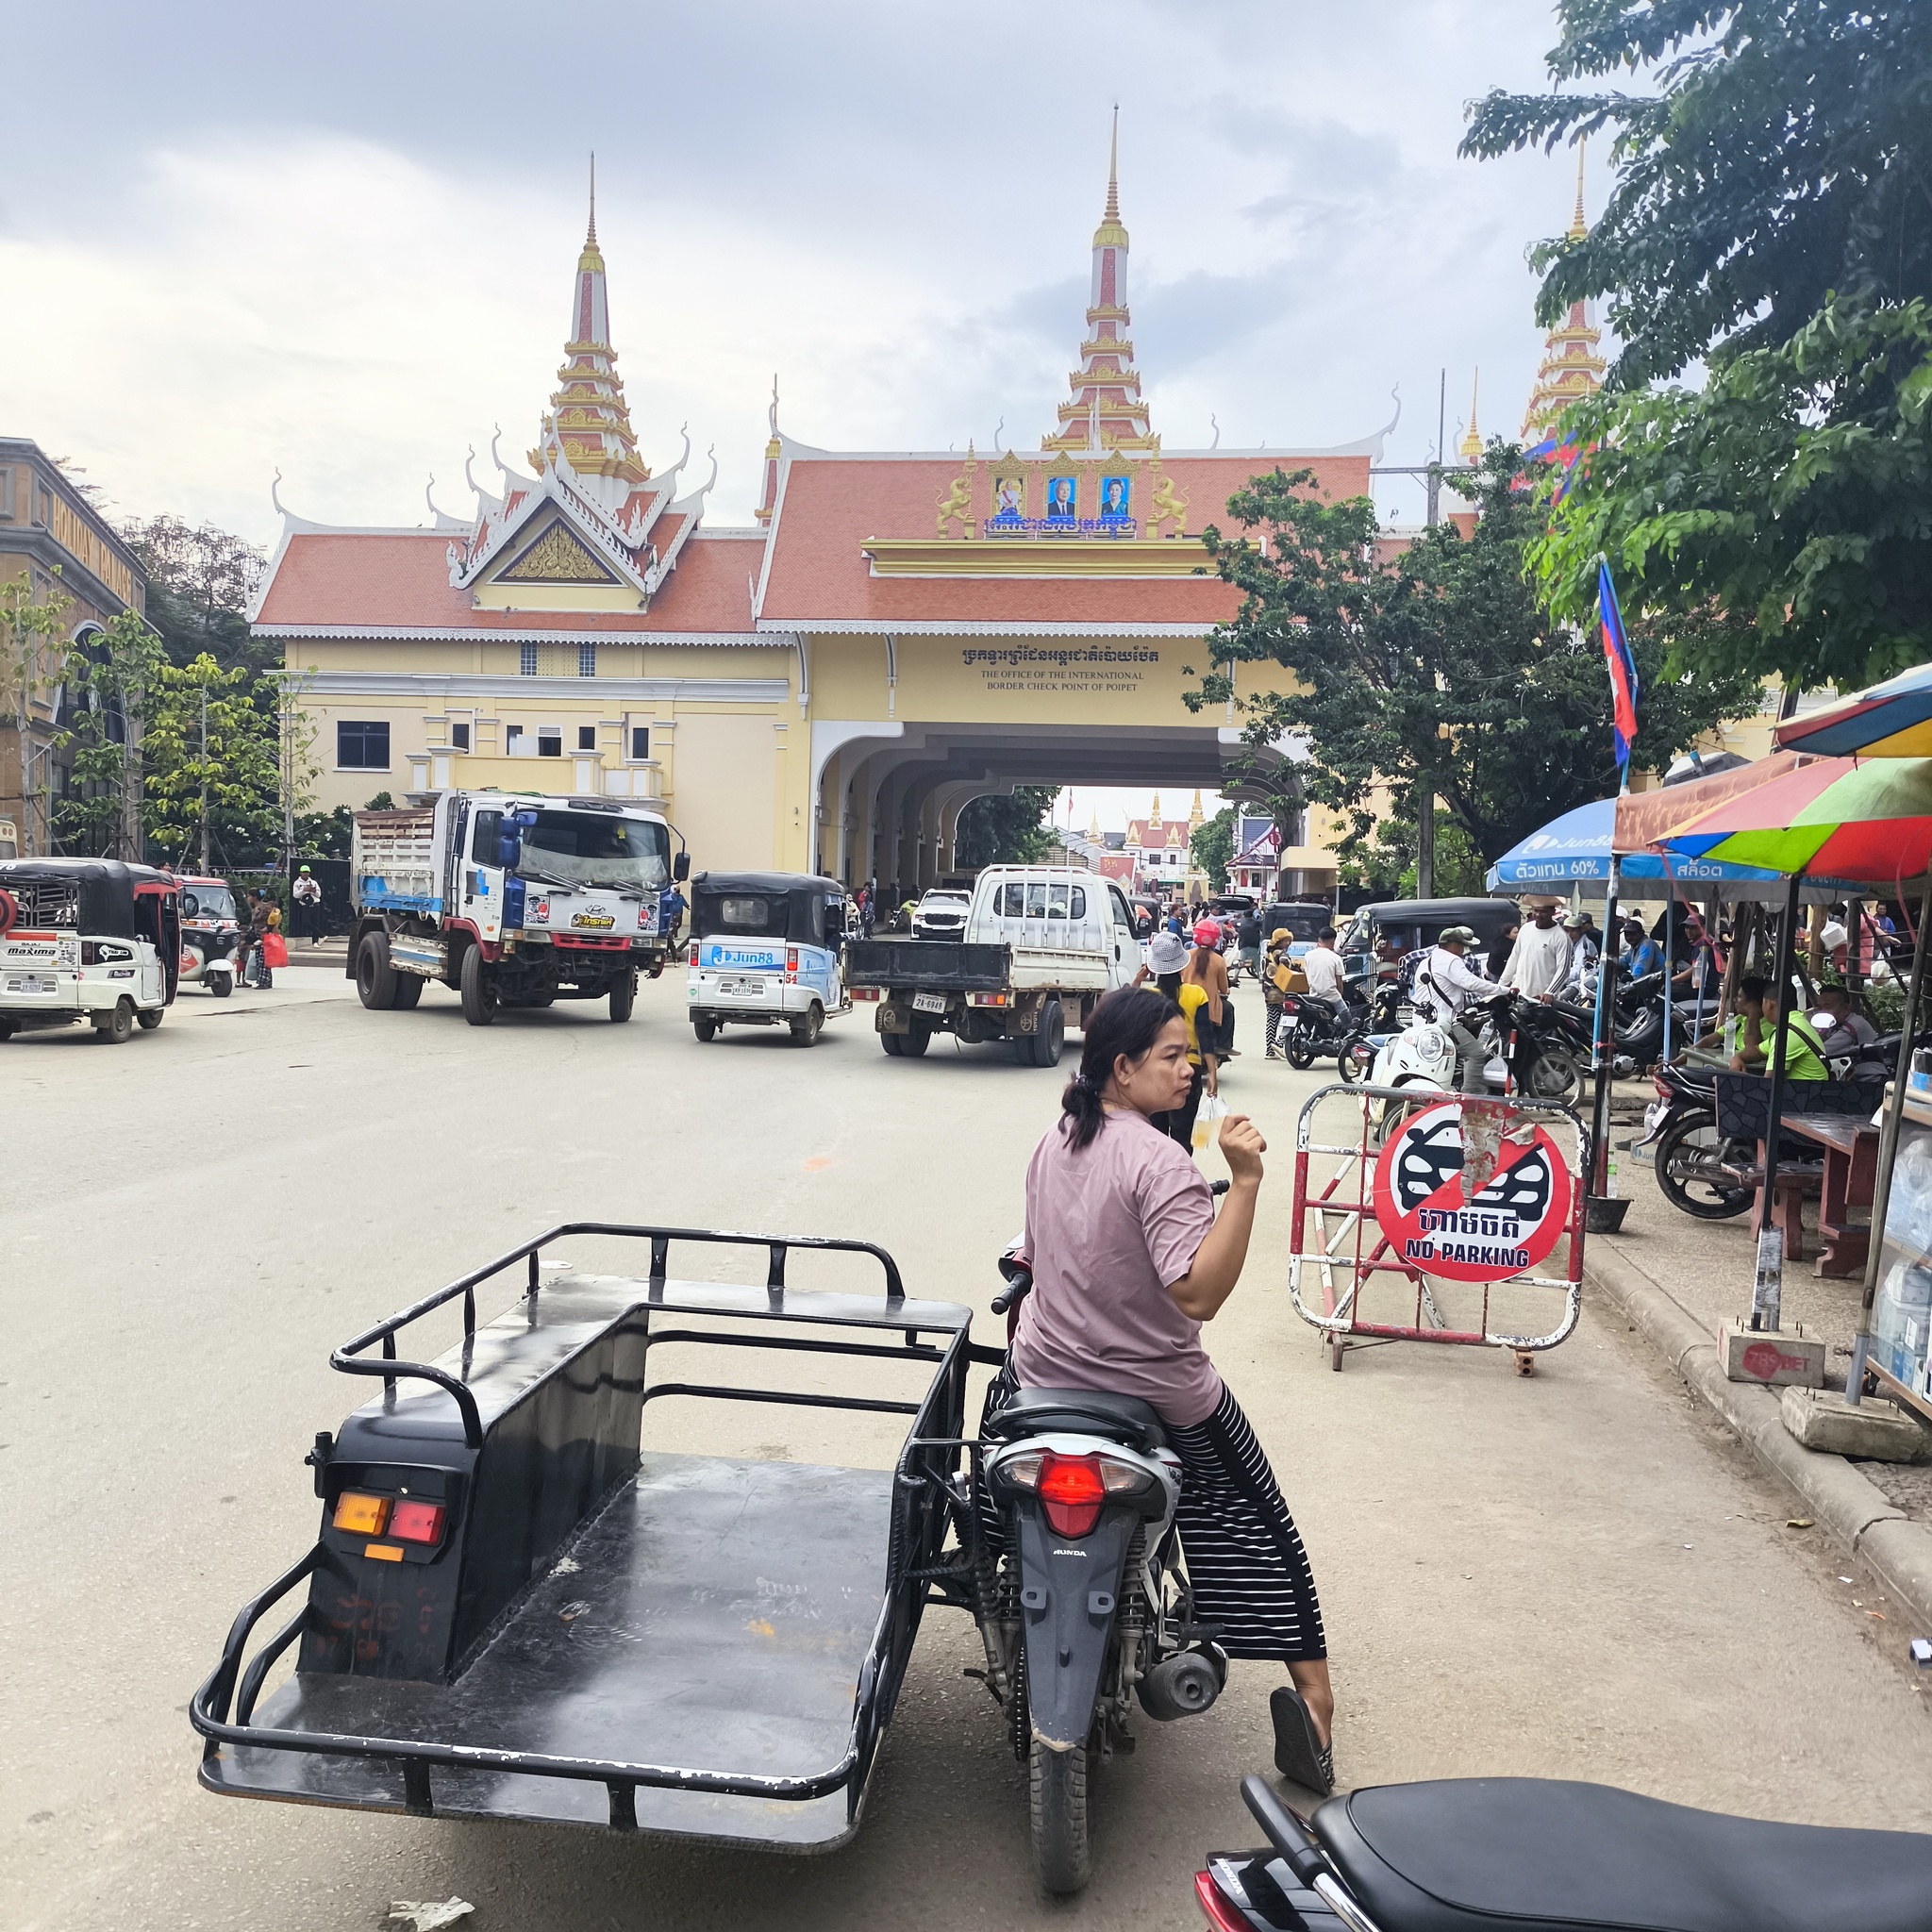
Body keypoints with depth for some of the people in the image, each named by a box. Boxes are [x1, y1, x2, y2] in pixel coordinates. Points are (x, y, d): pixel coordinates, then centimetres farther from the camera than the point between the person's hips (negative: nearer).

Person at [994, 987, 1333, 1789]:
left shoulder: (1053, 1142, -3)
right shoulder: (1159, 1164, -26)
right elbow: (1198, 1294, -35)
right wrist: (1244, 1181, -38)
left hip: (1046, 1373, 6)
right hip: (1160, 1397, -6)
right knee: (1257, 1526, 12)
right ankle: (1312, 1699, 6)